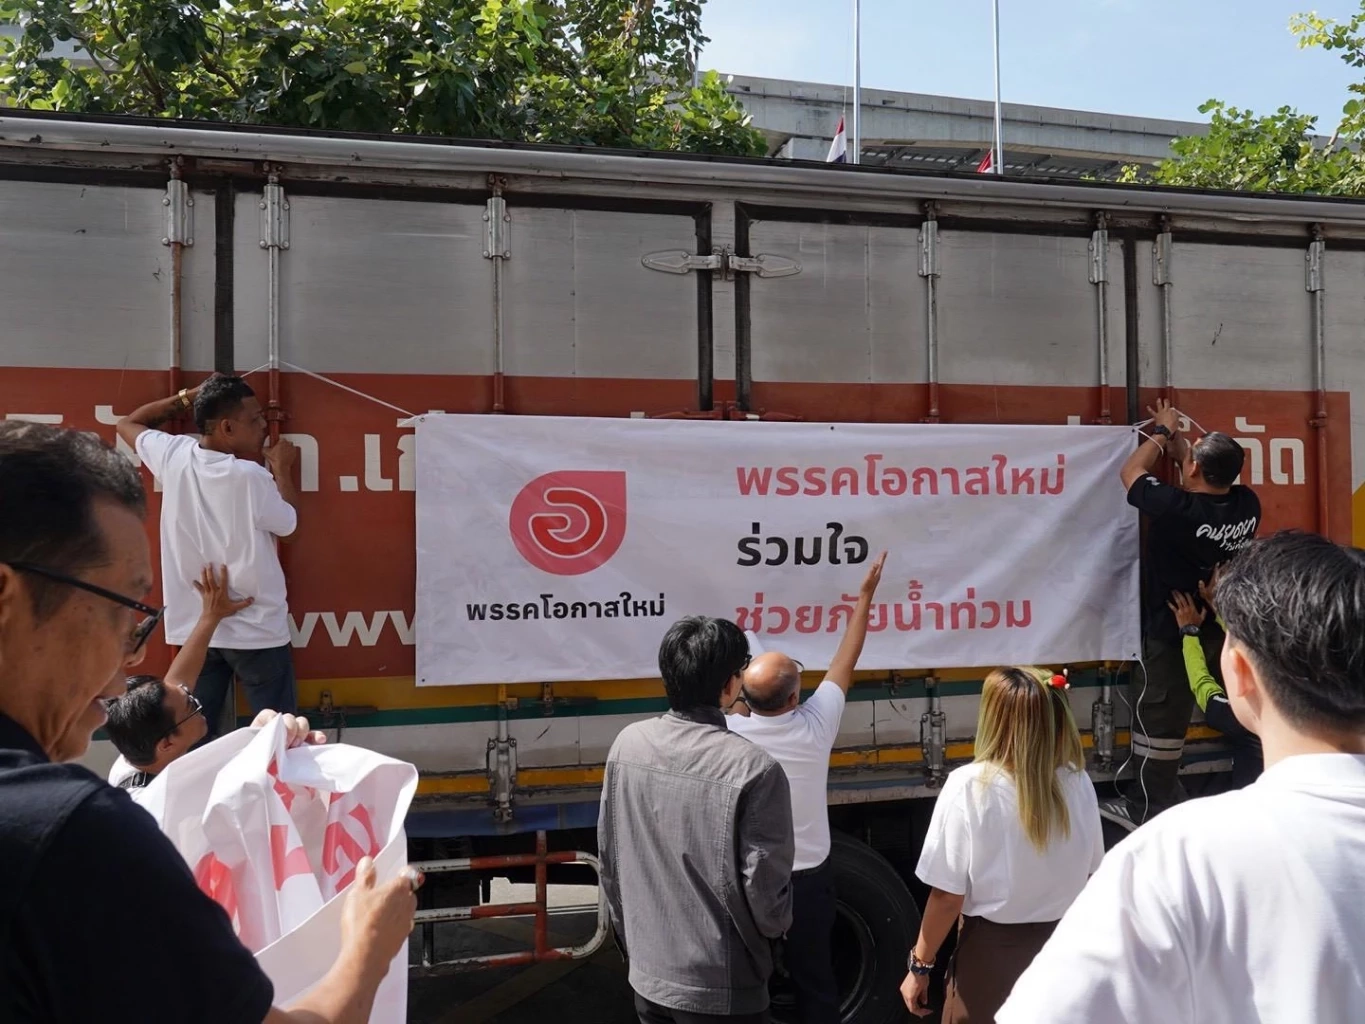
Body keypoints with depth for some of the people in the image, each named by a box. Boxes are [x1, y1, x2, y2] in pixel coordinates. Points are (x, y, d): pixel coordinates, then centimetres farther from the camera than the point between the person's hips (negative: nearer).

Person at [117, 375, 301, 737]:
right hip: (257, 629, -5)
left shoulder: (174, 455, -5)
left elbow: (128, 424, 18)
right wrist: (282, 469, 12)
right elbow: (288, 524, -1)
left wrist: (185, 398, 18)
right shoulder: (250, 477, -20)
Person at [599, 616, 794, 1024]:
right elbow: (764, 888, -17)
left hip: (647, 975, 5)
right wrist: (776, 928, 7)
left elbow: (609, 858, 3)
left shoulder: (628, 743, -7)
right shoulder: (752, 768, -23)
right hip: (718, 989, -4)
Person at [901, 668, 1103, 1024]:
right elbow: (1088, 872, 5)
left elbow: (947, 895, -17)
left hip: (992, 952, -4)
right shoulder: (1077, 781, -9)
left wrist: (920, 966, -5)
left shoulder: (968, 786, -20)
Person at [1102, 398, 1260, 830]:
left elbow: (1131, 472, -8)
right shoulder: (1247, 505, -7)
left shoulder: (1176, 508, -25)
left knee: (1159, 719, 4)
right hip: (1227, 630, 6)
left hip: (1172, 633, -6)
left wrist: (1161, 432, 7)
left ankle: (1145, 809, 15)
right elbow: (1211, 478, 16)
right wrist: (1176, 439, 19)